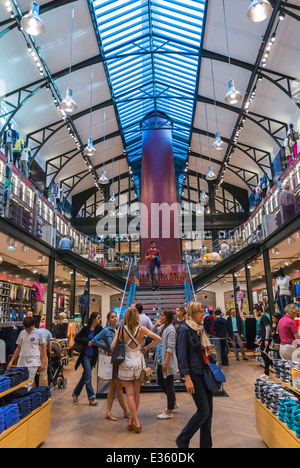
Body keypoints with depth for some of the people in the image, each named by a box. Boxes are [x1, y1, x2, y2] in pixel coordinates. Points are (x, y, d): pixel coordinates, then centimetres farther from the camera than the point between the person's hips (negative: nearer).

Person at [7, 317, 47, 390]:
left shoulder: (38, 333, -2)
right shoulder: (22, 333, 9)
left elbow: (43, 348, 2)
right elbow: (18, 348, 16)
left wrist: (43, 362, -3)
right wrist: (11, 361, 12)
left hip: (33, 362, -4)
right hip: (21, 362, 4)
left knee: (28, 384, -12)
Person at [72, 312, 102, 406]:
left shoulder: (99, 329, 0)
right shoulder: (86, 328, -8)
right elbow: (77, 339, -3)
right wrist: (87, 342, -14)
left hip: (93, 356, 4)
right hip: (85, 355, -4)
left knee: (85, 376, 14)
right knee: (88, 376, -7)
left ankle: (75, 394, 31)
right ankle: (91, 397, 1)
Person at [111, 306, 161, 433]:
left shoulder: (121, 330, -11)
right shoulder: (141, 329, -7)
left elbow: (112, 346, -14)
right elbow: (158, 339, -9)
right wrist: (146, 348, 2)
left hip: (126, 364, -1)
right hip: (139, 362, 2)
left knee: (130, 394, 6)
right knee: (136, 393, 14)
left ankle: (136, 422, 5)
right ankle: (131, 421, 23)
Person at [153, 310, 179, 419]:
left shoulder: (170, 330, -18)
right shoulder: (162, 327, 8)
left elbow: (170, 348, -21)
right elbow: (153, 332, 25)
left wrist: (165, 362, -24)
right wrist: (157, 324, 6)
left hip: (167, 361, -9)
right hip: (160, 360, 9)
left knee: (168, 385, 3)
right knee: (161, 383, 19)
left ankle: (169, 412, 16)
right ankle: (174, 402, 37)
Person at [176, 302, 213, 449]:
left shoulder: (200, 329, 12)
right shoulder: (185, 330, -12)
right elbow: (181, 356, -15)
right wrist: (187, 379, -18)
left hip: (205, 373, 8)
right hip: (194, 374, -8)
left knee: (209, 411, 10)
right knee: (203, 411, -5)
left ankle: (206, 444, 22)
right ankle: (182, 440, 14)